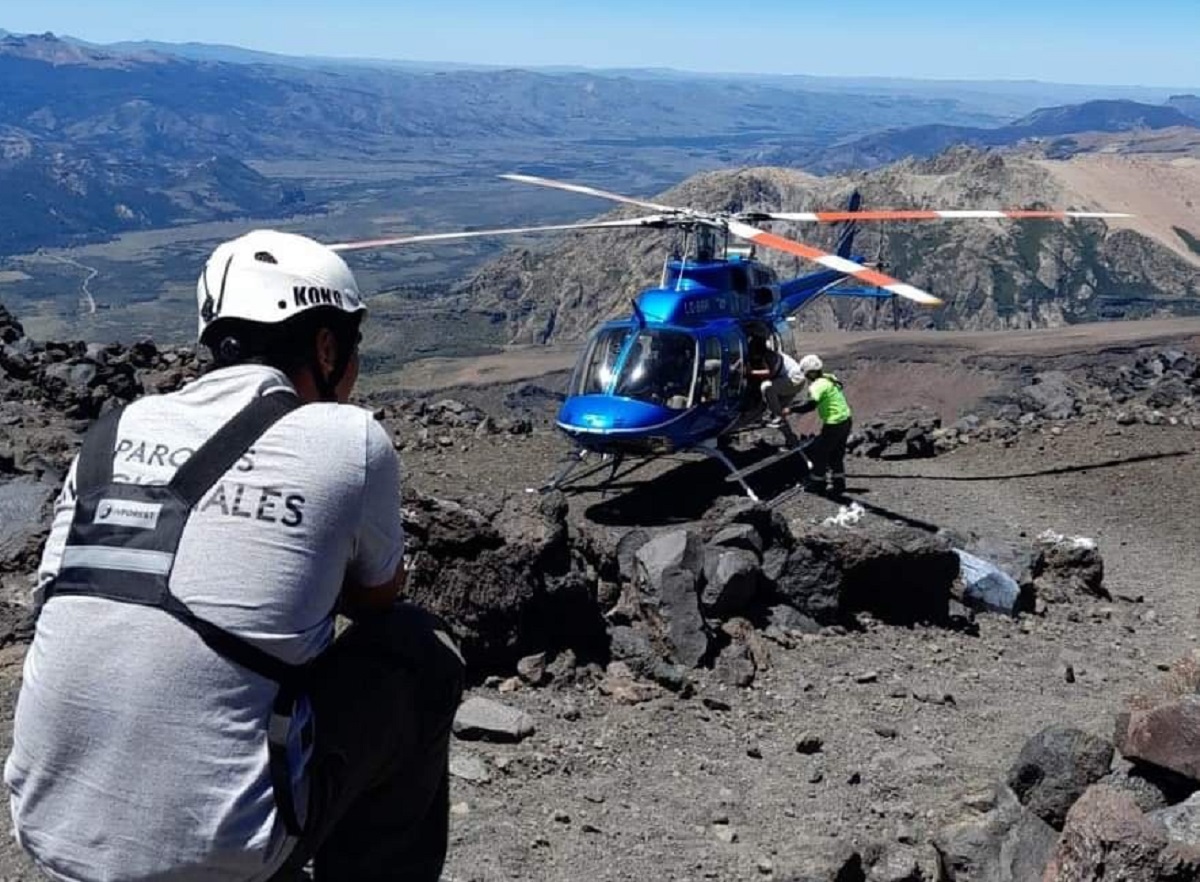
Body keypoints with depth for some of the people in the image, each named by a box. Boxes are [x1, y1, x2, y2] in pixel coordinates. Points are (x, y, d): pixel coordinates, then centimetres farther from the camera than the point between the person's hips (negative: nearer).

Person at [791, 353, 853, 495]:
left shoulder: (818, 385, -17)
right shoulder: (830, 380, 10)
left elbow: (811, 405, -27)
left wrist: (791, 410, -21)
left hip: (833, 425, -9)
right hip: (845, 421, 9)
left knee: (819, 453, 7)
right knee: (836, 454, 20)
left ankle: (817, 483, 16)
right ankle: (838, 484, 27)